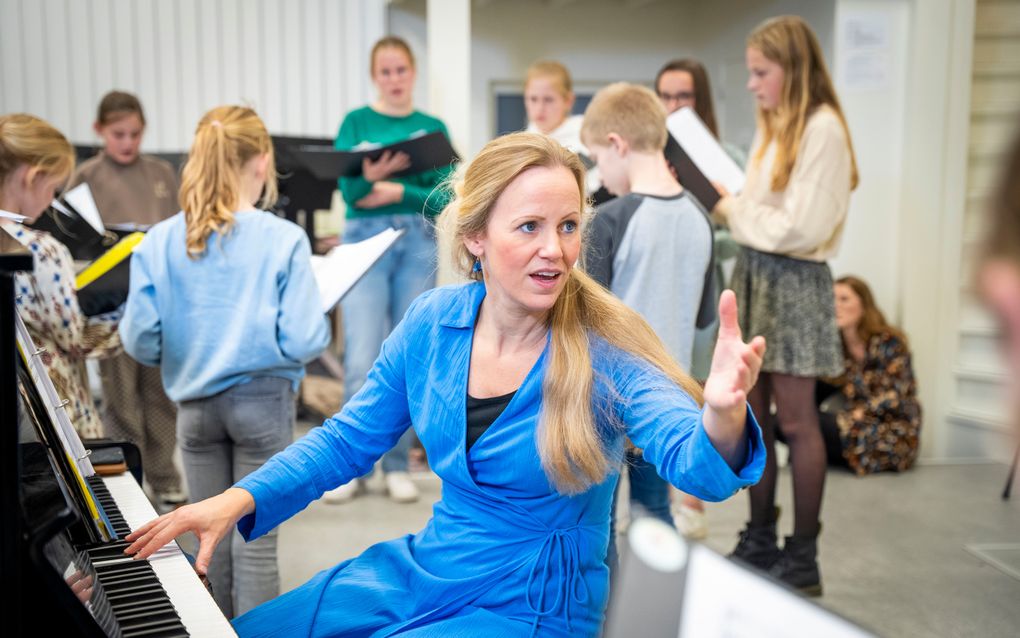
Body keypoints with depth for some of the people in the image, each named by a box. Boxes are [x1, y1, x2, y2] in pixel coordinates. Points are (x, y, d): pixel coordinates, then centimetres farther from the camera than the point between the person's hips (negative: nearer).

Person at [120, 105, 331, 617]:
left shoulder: (159, 241, -5)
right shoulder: (284, 239, -13)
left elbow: (140, 342, -4)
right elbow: (304, 341, -16)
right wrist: (321, 323, 6)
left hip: (195, 403, 3)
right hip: (261, 400, -3)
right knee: (255, 543, 5)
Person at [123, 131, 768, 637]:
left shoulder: (607, 350, -20)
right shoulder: (433, 321, -5)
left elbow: (696, 464, -34)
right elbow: (347, 440, 5)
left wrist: (721, 415, -57)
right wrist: (238, 500, -7)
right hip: (423, 566, 5)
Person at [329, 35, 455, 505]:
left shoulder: (432, 128, 10)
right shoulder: (356, 122, 5)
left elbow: (445, 197, 0)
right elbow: (349, 191, -7)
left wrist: (400, 192, -16)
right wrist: (369, 174, -27)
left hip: (418, 242, 2)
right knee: (363, 359, -9)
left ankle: (397, 465, 15)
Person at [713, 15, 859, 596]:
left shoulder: (822, 129, -12)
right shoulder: (772, 128, 14)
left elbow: (800, 227, -18)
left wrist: (732, 208, -10)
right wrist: (726, 203, -4)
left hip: (794, 281, -8)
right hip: (753, 273, 8)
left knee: (796, 421, 0)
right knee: (753, 415, 10)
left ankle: (804, 557, 13)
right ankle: (760, 540, 23)